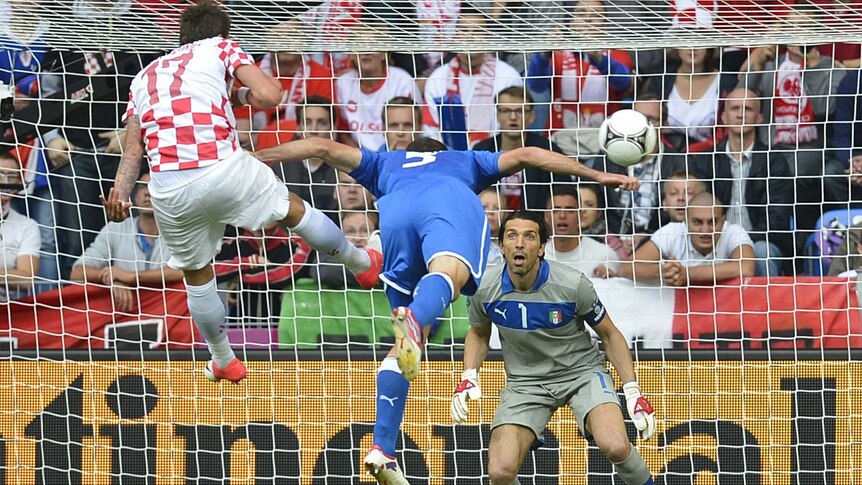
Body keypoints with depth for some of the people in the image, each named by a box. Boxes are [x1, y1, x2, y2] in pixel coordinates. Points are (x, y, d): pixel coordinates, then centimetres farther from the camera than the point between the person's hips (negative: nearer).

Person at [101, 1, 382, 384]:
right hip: (224, 169, -3)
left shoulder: (145, 75, 24)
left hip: (168, 190, 3)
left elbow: (133, 150, 12)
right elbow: (269, 96, -1)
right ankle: (363, 265, 44)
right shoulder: (221, 48, 14)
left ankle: (224, 362, 38)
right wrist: (240, 95, 19)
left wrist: (119, 195, 4)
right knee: (294, 209, 24)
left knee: (196, 274, 25)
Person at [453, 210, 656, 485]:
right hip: (525, 380, 2)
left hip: (582, 370, -2)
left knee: (616, 447, -29)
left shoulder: (573, 285, -19)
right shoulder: (486, 290, -12)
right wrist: (469, 377, -6)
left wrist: (633, 391, -10)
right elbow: (478, 334, 11)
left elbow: (609, 335, -3)